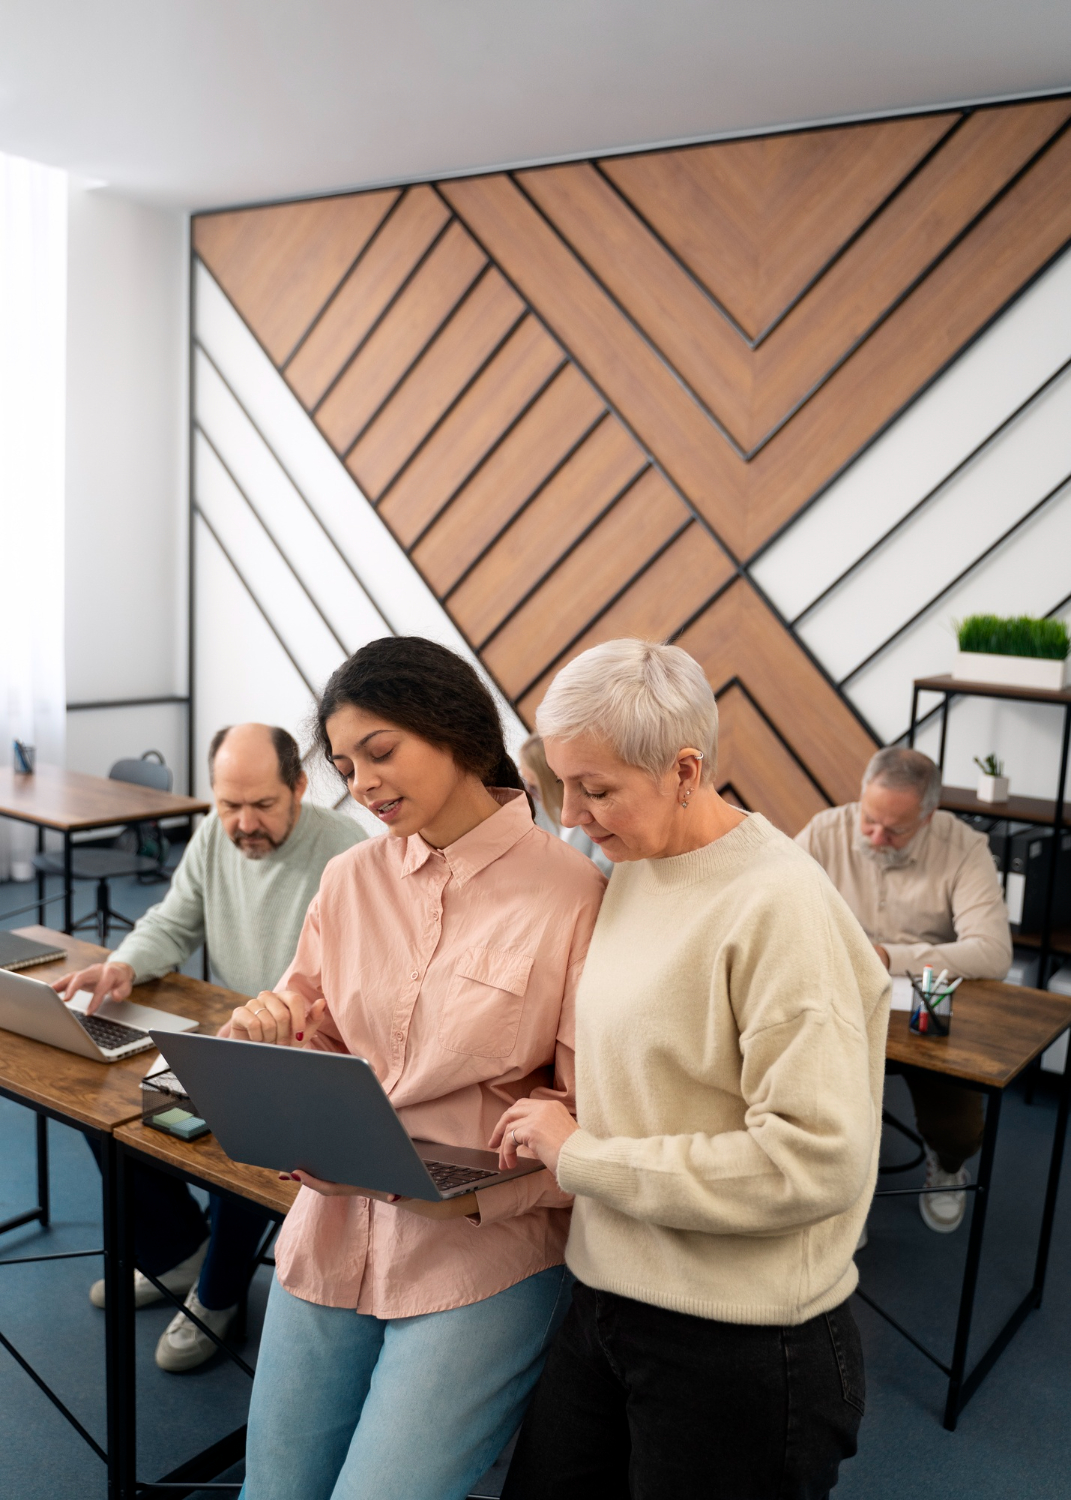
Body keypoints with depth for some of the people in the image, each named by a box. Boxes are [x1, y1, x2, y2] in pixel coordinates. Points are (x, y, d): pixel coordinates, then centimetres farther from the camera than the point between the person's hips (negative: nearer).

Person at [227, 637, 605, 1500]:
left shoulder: (572, 894, -13)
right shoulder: (349, 882, 3)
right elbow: (319, 1058, 10)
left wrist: (485, 1190, -22)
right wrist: (273, 1035, -10)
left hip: (481, 1258, -5)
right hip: (332, 1241, 5)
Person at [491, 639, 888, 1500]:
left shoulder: (781, 908, -21)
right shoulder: (637, 872, 3)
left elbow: (817, 1160, -25)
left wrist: (582, 1154, -19)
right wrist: (551, 1128, -3)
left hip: (741, 1353, -7)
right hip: (607, 1301, 7)